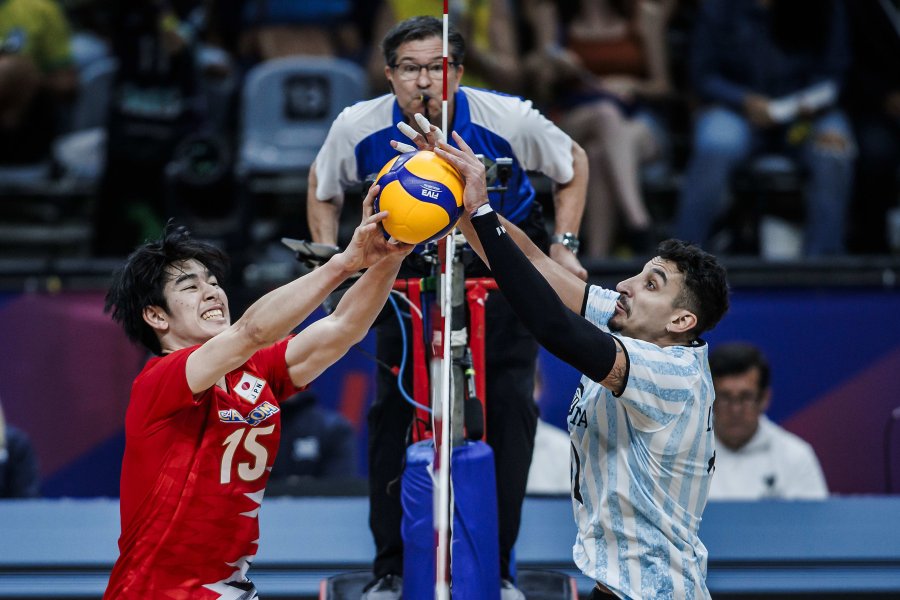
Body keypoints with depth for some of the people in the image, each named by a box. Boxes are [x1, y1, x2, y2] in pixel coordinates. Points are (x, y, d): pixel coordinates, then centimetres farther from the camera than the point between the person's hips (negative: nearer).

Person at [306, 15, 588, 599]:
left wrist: (564, 246, -11)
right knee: (393, 408, -8)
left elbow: (573, 162, -3)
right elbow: (324, 189, 3)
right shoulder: (358, 128, -21)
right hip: (410, 267, 1)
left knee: (510, 407, -10)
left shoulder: (508, 119, -25)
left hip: (504, 265, -1)